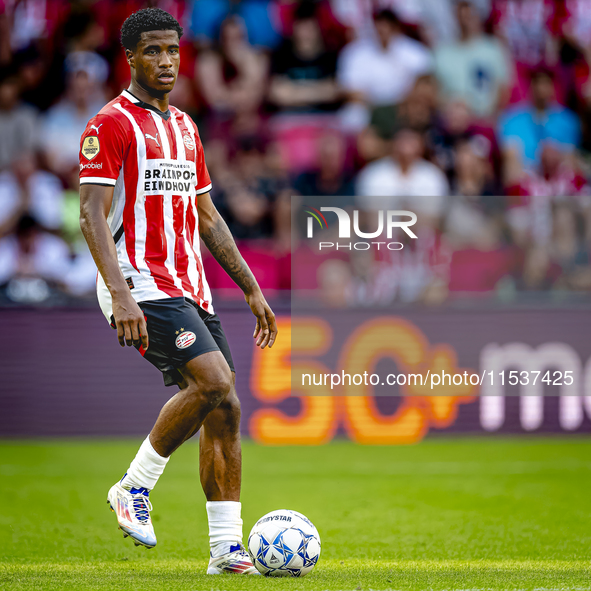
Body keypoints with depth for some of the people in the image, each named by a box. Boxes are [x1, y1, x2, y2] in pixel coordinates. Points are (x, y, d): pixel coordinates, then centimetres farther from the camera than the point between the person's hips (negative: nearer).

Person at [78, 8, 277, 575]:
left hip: (190, 288, 8)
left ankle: (227, 548, 5)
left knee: (223, 410, 1)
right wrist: (121, 295, -26)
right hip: (140, 285, -8)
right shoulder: (111, 124, -6)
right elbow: (92, 214, -14)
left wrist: (252, 291, 20)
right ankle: (134, 487, -7)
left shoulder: (185, 127, 19)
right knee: (215, 383, -24)